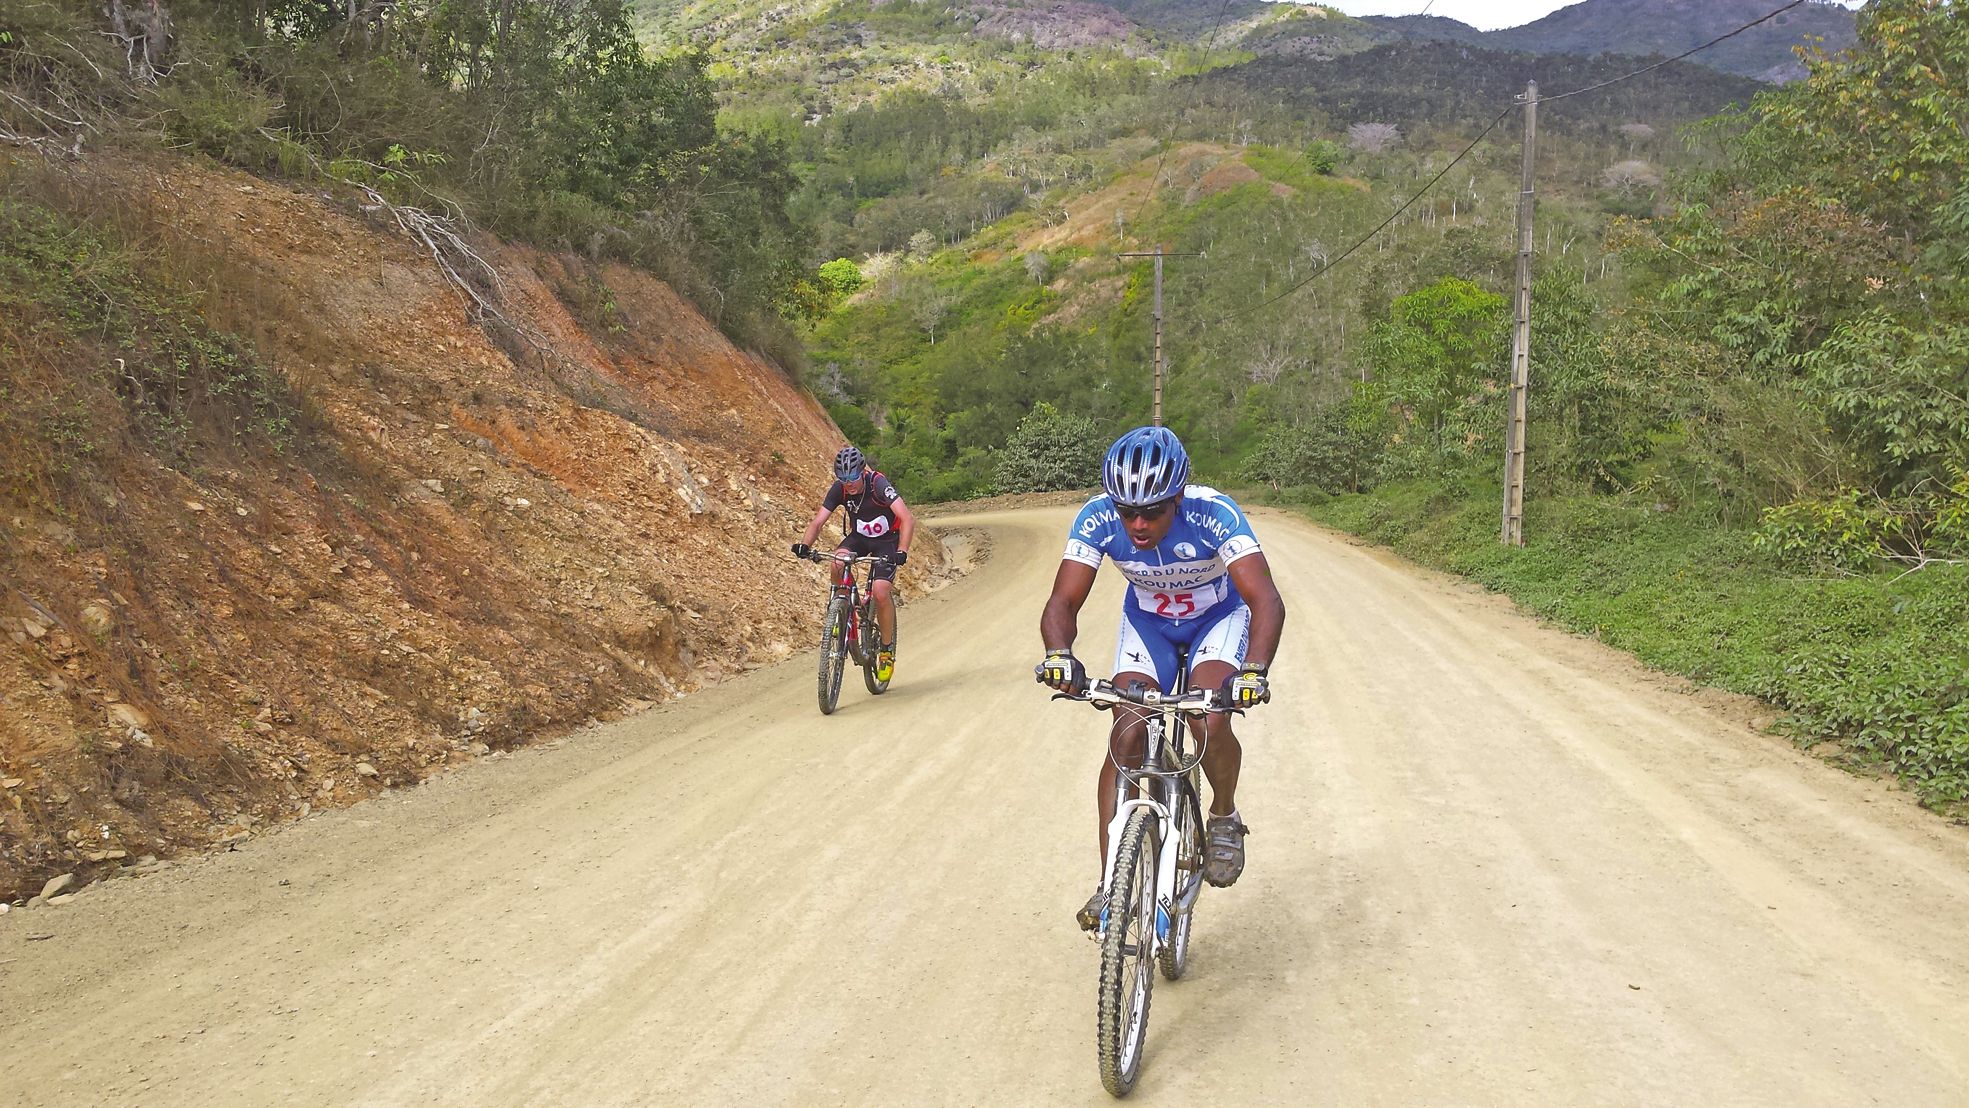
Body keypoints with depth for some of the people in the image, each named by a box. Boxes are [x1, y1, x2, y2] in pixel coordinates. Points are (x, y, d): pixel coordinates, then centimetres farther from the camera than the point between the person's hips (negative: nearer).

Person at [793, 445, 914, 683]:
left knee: (880, 591, -22)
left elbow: (908, 519, -37)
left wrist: (902, 552, -51)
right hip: (859, 537, 4)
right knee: (838, 563, -30)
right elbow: (817, 522, -19)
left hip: (887, 541, -4)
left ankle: (887, 650, -1)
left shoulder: (879, 484, -29)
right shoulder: (839, 490, -17)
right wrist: (804, 545, -39)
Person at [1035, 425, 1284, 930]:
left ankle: (1224, 817, 7)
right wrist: (1059, 654, -51)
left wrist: (1254, 670, -59)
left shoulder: (1214, 514, -35)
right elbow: (1064, 601, -29)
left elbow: (1265, 600, -42)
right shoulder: (1097, 518, -28)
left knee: (1210, 724, -26)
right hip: (1148, 620, 2)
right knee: (1126, 737, -14)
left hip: (1219, 617, -2)